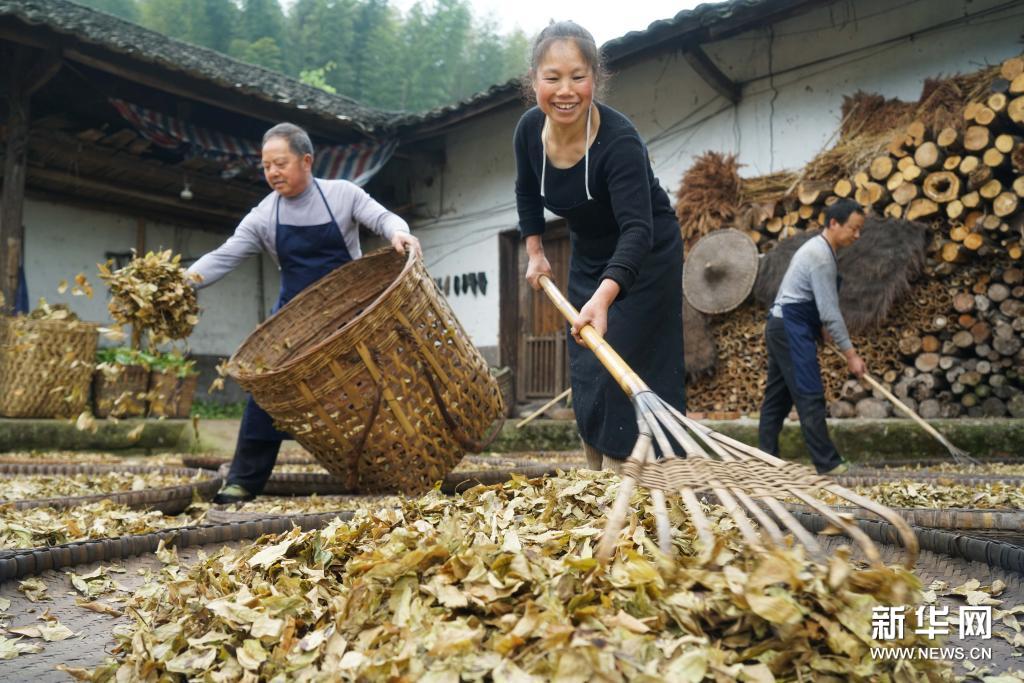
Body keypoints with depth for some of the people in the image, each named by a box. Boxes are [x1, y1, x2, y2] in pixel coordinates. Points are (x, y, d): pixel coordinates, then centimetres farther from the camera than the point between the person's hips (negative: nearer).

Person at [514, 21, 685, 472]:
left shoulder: (619, 140, -33)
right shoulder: (529, 130, -16)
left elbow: (637, 229, -45)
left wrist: (603, 298, -59)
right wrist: (535, 252, 5)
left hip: (643, 258, -6)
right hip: (587, 256, 6)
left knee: (620, 373, -10)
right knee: (585, 372, 12)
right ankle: (597, 480, 29)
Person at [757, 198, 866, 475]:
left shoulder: (818, 249, 15)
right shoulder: (821, 255, -16)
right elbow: (830, 310, -19)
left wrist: (821, 328, 14)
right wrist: (850, 353, -16)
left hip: (782, 327, 11)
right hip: (792, 328, -11)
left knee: (778, 396, 9)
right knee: (810, 396, -10)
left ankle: (767, 459, 13)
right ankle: (828, 463, -8)